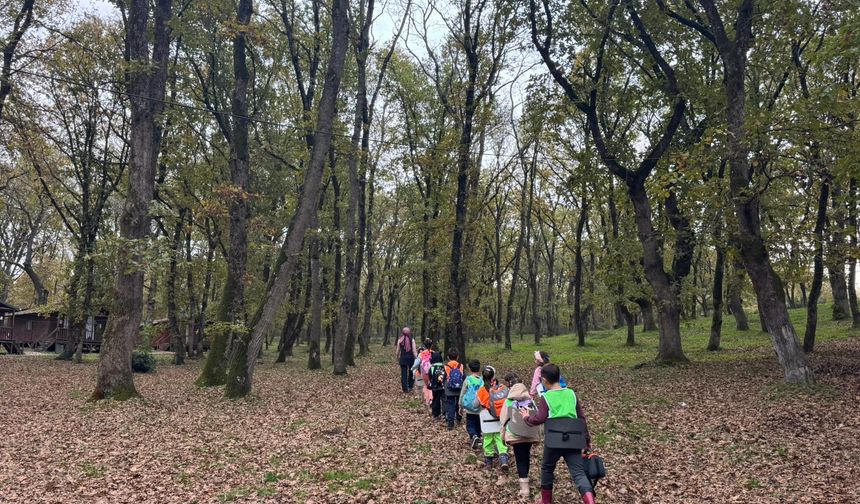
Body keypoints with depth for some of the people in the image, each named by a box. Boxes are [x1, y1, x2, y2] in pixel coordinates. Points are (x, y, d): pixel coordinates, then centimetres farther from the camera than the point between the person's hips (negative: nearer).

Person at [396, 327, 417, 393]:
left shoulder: (400, 340, -1)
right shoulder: (412, 339, -5)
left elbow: (398, 351, 3)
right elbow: (414, 350, -7)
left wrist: (398, 358, 17)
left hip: (403, 358, 1)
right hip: (411, 357, 0)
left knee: (403, 374, 5)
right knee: (411, 372, 17)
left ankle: (405, 389, 6)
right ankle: (410, 386, 13)